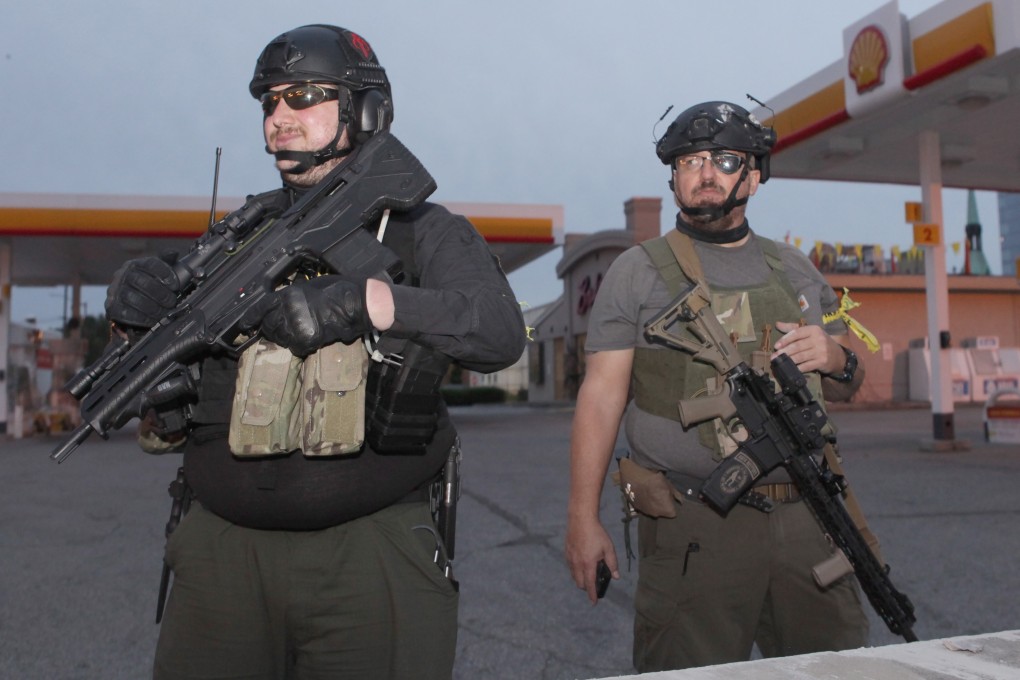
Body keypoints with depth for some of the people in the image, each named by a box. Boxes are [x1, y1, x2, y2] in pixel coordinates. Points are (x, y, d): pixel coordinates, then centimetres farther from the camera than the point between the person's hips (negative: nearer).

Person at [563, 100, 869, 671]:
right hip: (696, 527, -4)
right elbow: (602, 395, -3)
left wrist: (834, 359, -5)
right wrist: (583, 517, -9)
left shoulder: (794, 268, 14)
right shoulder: (638, 271, 2)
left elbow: (848, 386, 20)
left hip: (803, 516, 4)